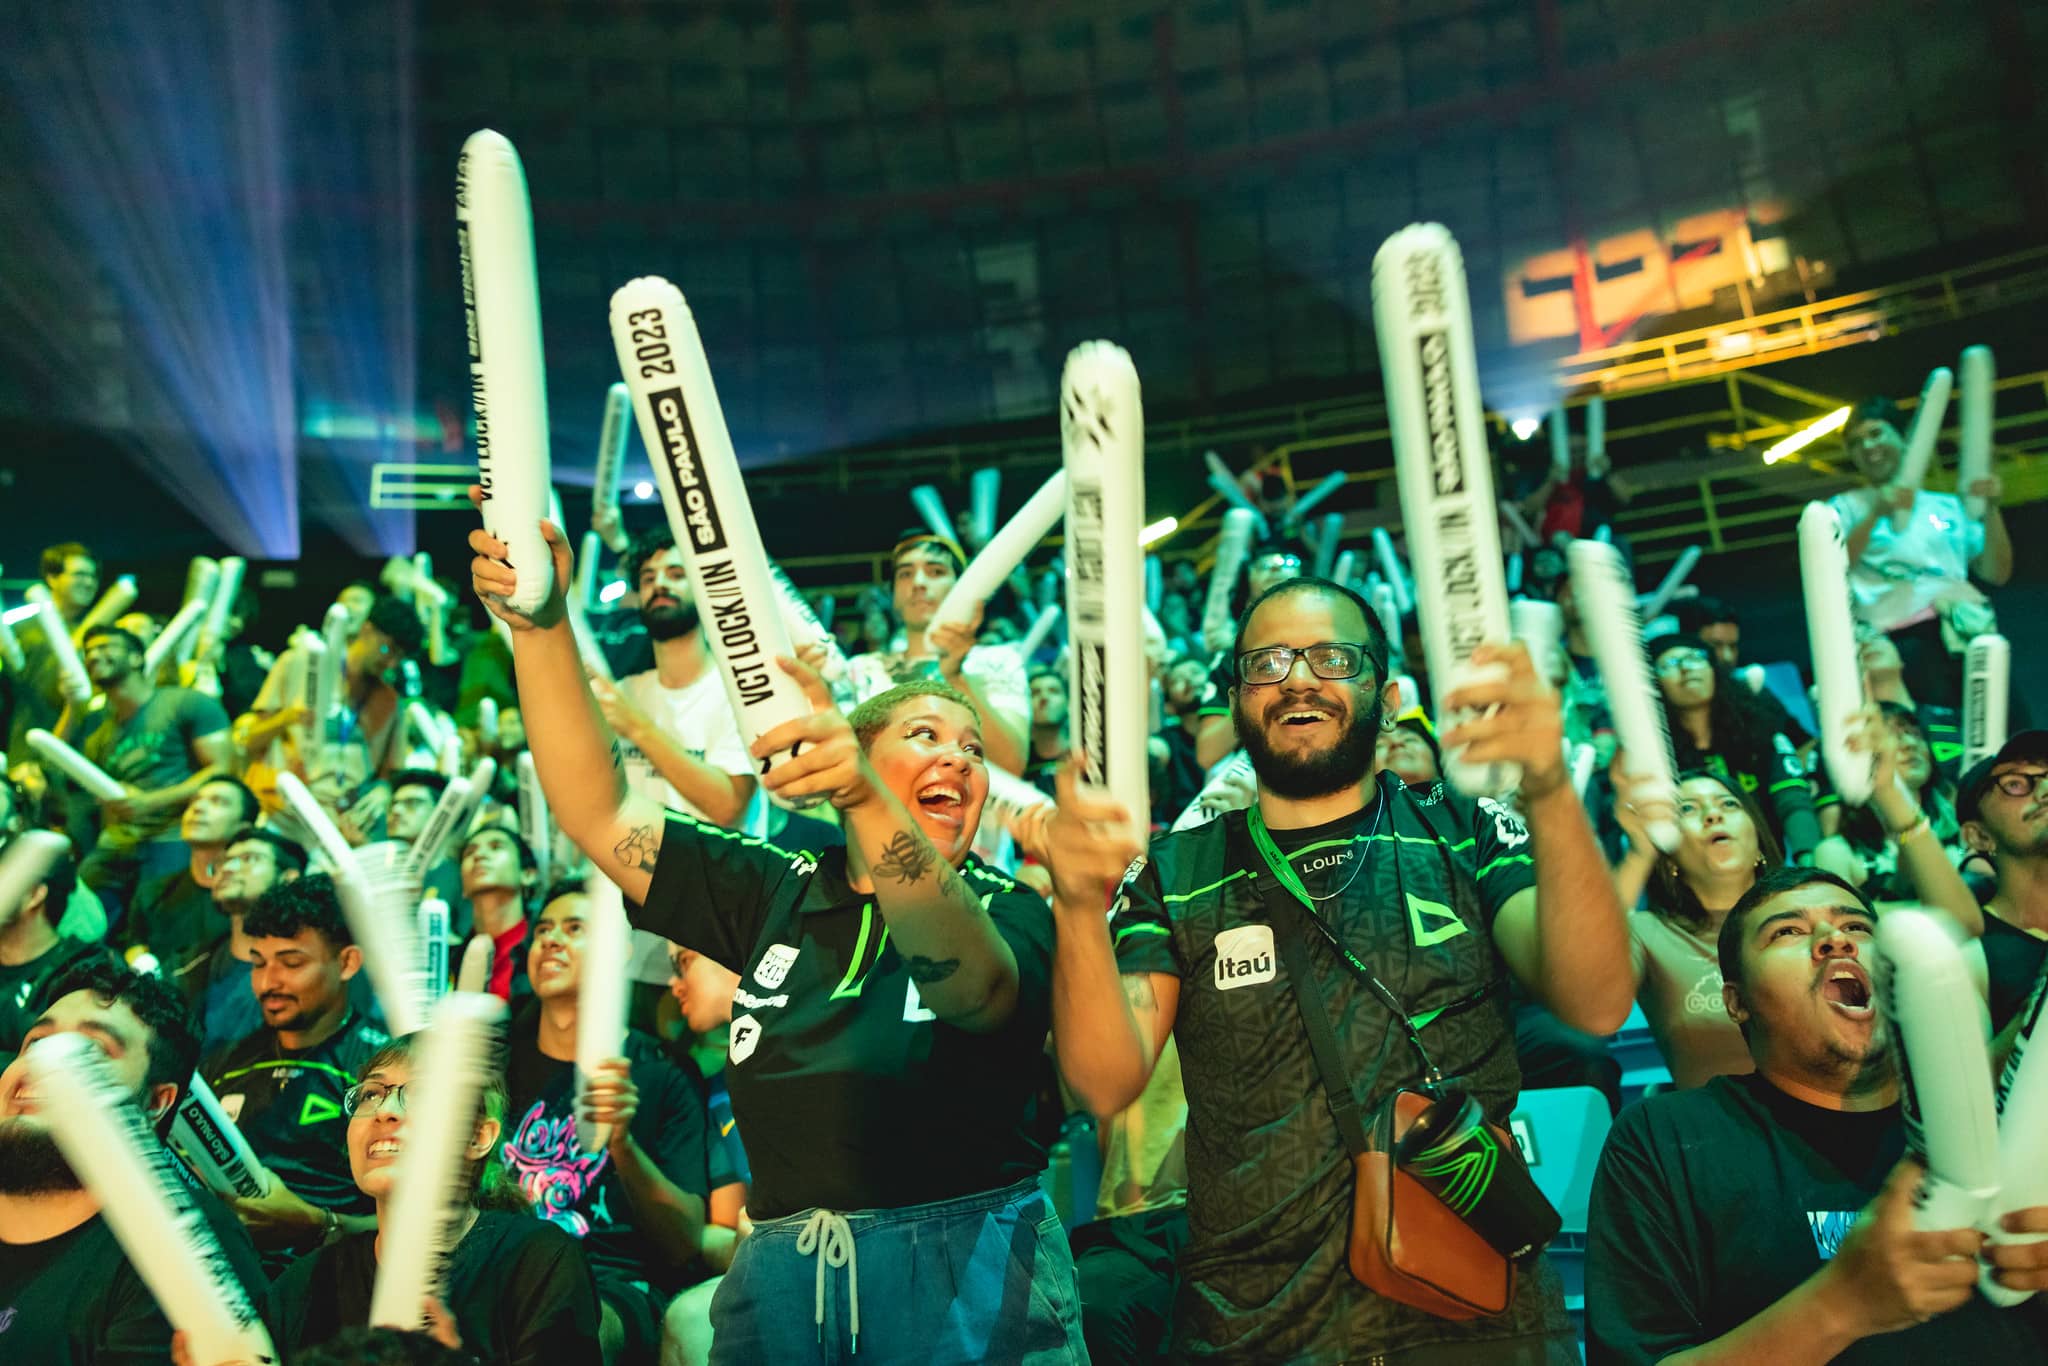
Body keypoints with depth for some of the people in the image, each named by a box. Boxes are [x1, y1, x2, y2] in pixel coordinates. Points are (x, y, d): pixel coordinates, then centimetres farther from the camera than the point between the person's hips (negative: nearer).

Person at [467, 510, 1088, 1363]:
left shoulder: (1008, 914, -2)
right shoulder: (777, 893, 7)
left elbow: (969, 981, -26)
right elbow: (595, 813, 2)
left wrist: (867, 796, -42)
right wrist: (540, 622, -9)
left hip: (969, 1287, -3)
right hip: (778, 1281, 3)